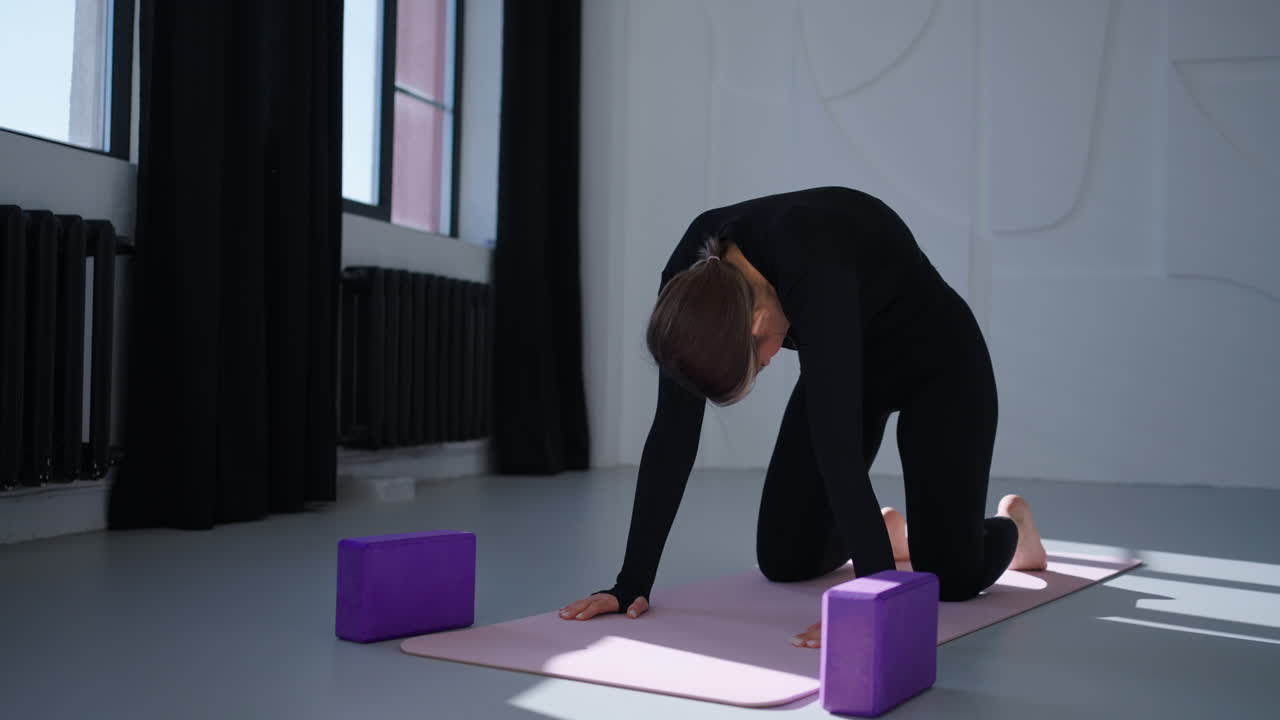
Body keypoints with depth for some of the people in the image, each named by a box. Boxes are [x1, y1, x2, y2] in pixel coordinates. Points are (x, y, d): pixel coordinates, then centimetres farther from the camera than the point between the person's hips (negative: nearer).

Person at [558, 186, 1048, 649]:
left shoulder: (811, 266, -43)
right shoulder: (694, 277, -25)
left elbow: (836, 441, -48)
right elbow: (674, 431, -22)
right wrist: (632, 582, -23)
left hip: (936, 363, -5)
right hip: (855, 365, 5)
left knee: (949, 574, -12)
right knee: (785, 560, 1)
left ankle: (1010, 525, 24)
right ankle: (886, 533, 34)